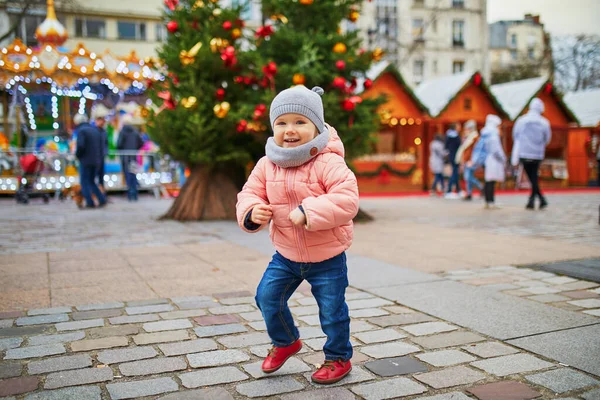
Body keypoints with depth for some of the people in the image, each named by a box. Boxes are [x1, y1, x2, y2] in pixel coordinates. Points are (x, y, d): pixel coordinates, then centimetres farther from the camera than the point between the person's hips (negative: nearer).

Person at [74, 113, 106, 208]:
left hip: (85, 161, -7)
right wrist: (100, 157, 13)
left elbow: (80, 146, -21)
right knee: (91, 181, 17)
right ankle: (102, 200, 7)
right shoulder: (95, 130, 14)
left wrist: (77, 154, -4)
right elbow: (102, 145, 12)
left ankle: (90, 203, -3)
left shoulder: (81, 131, -9)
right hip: (96, 161, 7)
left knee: (84, 182, 2)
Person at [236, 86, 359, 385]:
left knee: (332, 310, 6)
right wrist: (252, 212, -23)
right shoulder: (267, 165, -5)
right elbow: (250, 193, 1)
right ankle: (285, 341, 34)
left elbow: (347, 199, -31)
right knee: (267, 296, 6)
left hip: (327, 257, -4)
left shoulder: (328, 163, -22)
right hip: (286, 254, 5)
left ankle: (338, 358, 32)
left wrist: (308, 212, -38)